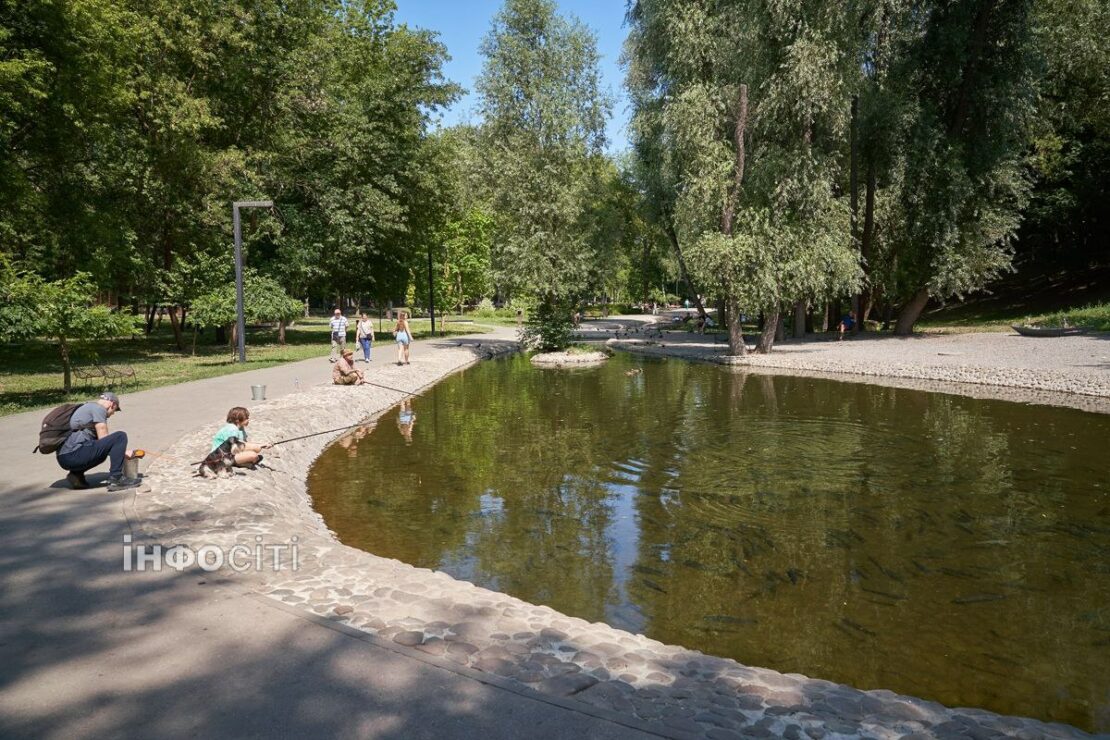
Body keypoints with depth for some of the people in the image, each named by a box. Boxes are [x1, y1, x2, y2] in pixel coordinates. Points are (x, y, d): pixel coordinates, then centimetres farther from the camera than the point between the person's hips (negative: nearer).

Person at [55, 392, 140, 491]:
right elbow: (103, 439, -7)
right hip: (74, 455, -10)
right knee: (120, 436, -10)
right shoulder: (98, 408, -2)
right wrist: (124, 452, 5)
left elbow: (99, 440, 36)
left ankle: (76, 474, 12)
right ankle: (115, 479, -13)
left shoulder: (86, 407, 28)